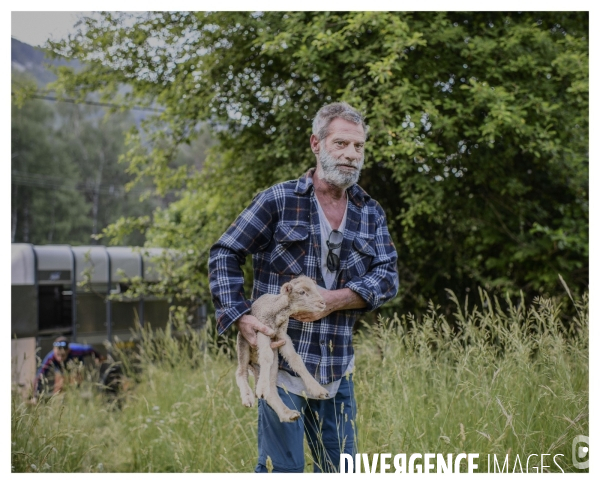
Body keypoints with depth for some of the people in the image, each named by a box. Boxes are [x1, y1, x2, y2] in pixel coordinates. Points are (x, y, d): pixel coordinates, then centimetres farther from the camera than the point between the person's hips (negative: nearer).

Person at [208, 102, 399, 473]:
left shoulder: (371, 214, 9)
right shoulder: (278, 201, -3)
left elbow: (388, 277, -1)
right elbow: (225, 255, -1)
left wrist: (333, 300, -16)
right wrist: (240, 316, -14)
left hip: (338, 368, 5)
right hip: (281, 359, -4)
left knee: (340, 469, 11)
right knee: (282, 468, -4)